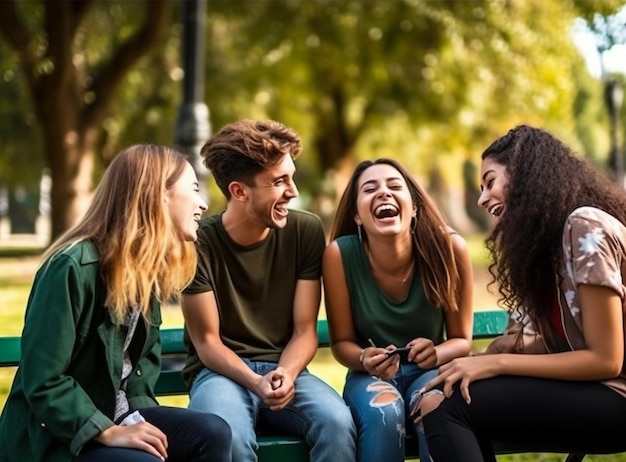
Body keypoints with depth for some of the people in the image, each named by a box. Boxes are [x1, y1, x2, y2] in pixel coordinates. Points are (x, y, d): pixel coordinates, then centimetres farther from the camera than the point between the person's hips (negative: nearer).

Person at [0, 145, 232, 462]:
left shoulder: (149, 267, 6)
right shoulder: (74, 266, -20)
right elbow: (42, 380, -21)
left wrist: (137, 415, -6)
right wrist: (108, 433, -24)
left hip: (115, 414, 8)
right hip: (51, 436, -8)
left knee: (213, 433, -16)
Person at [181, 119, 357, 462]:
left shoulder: (306, 231, -3)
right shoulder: (200, 242, -11)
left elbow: (305, 331, 0)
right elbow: (207, 342, -7)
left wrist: (285, 375, -21)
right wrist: (255, 383, -24)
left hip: (283, 369, 3)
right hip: (221, 371, -2)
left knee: (337, 422, -30)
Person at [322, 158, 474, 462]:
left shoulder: (448, 248, -18)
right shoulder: (340, 254, -18)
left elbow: (462, 339, -4)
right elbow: (342, 342, -5)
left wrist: (437, 353, -27)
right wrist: (365, 359, -27)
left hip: (430, 371, 0)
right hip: (371, 375, 0)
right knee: (382, 413, -33)